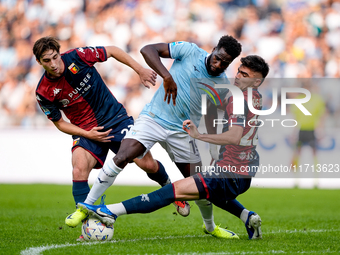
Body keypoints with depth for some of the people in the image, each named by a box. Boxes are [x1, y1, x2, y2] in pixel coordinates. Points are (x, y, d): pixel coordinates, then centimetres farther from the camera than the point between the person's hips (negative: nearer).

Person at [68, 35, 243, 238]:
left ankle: (211, 227, 34)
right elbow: (147, 50, -16)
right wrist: (167, 77, -29)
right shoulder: (190, 51, -9)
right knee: (121, 158, -25)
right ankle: (86, 206, -14)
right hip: (153, 118, -3)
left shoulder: (223, 86, 1)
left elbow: (212, 122, 13)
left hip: (183, 133, 3)